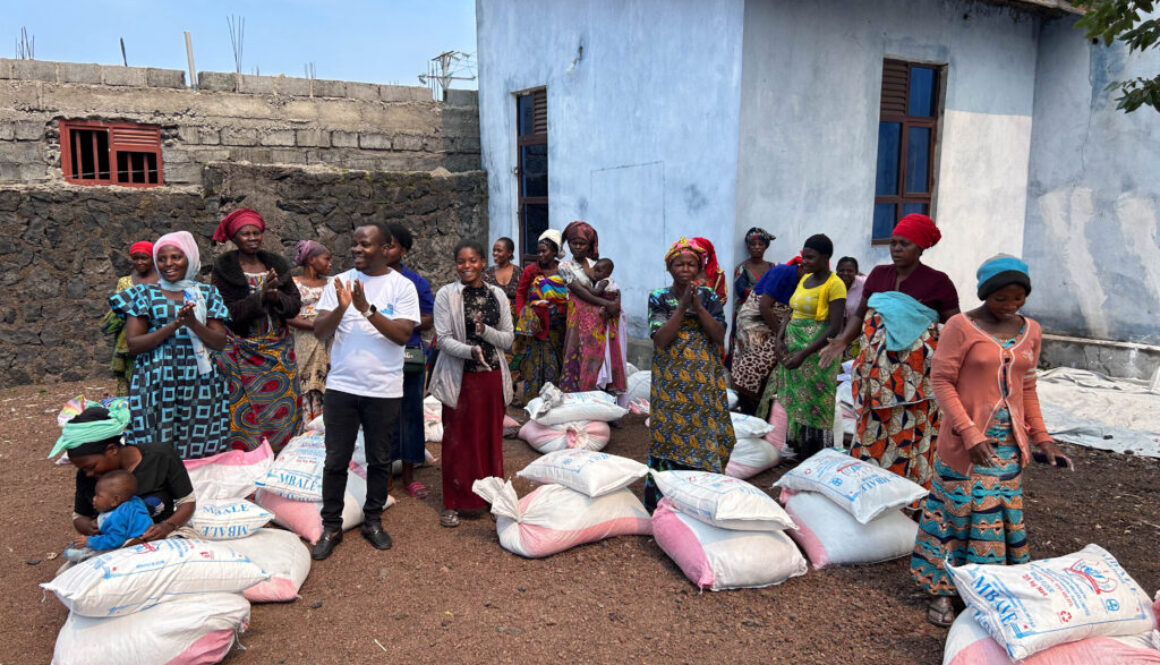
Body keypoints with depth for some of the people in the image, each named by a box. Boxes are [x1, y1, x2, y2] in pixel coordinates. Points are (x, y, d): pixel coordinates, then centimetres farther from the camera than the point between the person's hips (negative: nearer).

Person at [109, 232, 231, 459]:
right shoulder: (145, 294, 8)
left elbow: (221, 342, 4)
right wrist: (174, 325, -13)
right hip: (157, 383, -1)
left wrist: (193, 323, -14)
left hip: (200, 382, 1)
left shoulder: (207, 294, 11)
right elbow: (133, 344, -2)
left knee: (201, 455, -1)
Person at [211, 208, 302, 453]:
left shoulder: (277, 265, 9)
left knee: (282, 412, 4)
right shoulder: (224, 269, -2)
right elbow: (228, 312, -12)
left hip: (279, 350, 4)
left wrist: (276, 296, -17)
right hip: (243, 354, -3)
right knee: (245, 416, -4)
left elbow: (295, 305, 4)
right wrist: (260, 296, -23)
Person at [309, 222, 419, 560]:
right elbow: (320, 331, -3)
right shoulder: (339, 282, 3)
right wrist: (341, 308, -22)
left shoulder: (402, 286, -4)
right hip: (341, 386, 1)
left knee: (379, 460, 11)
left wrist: (367, 309, -23)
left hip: (384, 390, -1)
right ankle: (331, 526, 21)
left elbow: (402, 335, -14)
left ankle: (373, 520, 28)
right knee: (336, 460, 7)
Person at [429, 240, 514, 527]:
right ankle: (454, 503, 15)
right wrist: (471, 350, -26)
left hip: (492, 377, 3)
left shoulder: (497, 295, 6)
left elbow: (508, 339, 4)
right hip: (459, 378, -3)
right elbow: (443, 339, -9)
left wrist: (485, 331, -16)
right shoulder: (446, 295, -3)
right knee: (457, 439, 3)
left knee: (491, 437, 10)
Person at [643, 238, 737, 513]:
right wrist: (683, 305, -17)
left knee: (705, 435, 2)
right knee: (670, 436, -1)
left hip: (705, 382, 2)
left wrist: (697, 305, -15)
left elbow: (719, 336, -6)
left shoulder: (709, 297, 6)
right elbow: (660, 339, -12)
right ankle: (663, 499, 9)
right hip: (671, 382, -2)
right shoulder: (659, 298, 1)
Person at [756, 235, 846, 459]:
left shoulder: (834, 284, -11)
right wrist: (780, 337, -2)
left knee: (812, 405, -2)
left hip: (816, 352, -7)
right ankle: (795, 450, 21)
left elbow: (834, 328, -16)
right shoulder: (804, 279, 12)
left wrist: (804, 354, -20)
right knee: (793, 401, 11)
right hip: (792, 346, 7)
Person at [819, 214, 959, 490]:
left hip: (914, 373, -4)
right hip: (876, 370, 4)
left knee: (907, 435, -1)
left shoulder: (937, 282, -3)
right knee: (871, 432, 8)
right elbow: (860, 314, 16)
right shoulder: (878, 275, 10)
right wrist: (843, 340, -1)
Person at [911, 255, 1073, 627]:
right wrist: (969, 433, -19)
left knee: (1002, 514, 11)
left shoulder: (1030, 331, 7)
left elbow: (1027, 388, 14)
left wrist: (1040, 437, 10)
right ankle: (941, 592, 16)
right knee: (956, 513, 3)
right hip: (966, 442, -5)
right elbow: (942, 382, -12)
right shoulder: (961, 326, -11)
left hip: (1009, 443, 5)